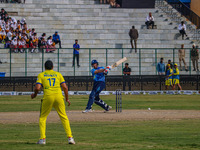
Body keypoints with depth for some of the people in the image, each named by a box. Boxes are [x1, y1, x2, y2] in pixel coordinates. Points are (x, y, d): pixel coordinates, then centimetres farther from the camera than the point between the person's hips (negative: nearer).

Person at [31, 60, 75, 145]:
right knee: (64, 117, 10)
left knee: (42, 118, 13)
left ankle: (42, 139, 3)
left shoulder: (41, 75, 12)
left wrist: (34, 95, 18)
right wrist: (67, 99, 18)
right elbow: (65, 87, 9)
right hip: (58, 96, 2)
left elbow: (37, 88, -1)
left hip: (48, 97, -1)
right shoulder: (58, 74, 18)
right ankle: (70, 137, 0)